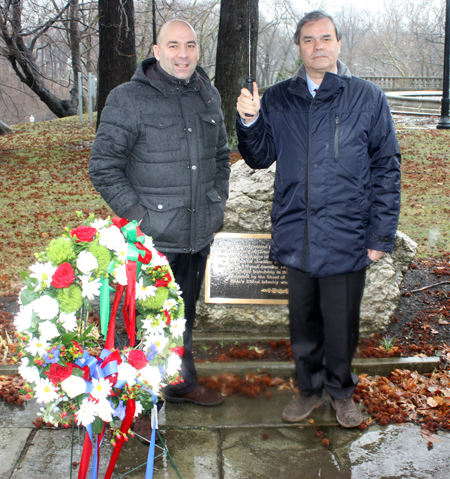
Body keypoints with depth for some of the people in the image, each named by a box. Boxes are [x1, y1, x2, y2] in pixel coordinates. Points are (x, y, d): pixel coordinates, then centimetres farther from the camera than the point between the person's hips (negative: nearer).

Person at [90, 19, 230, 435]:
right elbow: (104, 168, -10)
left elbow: (221, 154, 22)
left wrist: (220, 198, 11)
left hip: (199, 234, 6)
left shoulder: (208, 96, 9)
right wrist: (138, 217, -15)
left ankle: (182, 382, 38)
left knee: (185, 313, 20)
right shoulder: (128, 100, -10)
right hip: (153, 241, -6)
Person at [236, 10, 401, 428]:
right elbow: (260, 158, 10)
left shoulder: (368, 98, 0)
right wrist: (249, 122, -10)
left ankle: (341, 390, 33)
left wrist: (381, 234, -3)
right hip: (296, 236, 2)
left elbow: (386, 169, 1)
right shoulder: (277, 100, 6)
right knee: (303, 322, 15)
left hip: (347, 237, -2)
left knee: (341, 323, 9)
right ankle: (309, 388, 36)